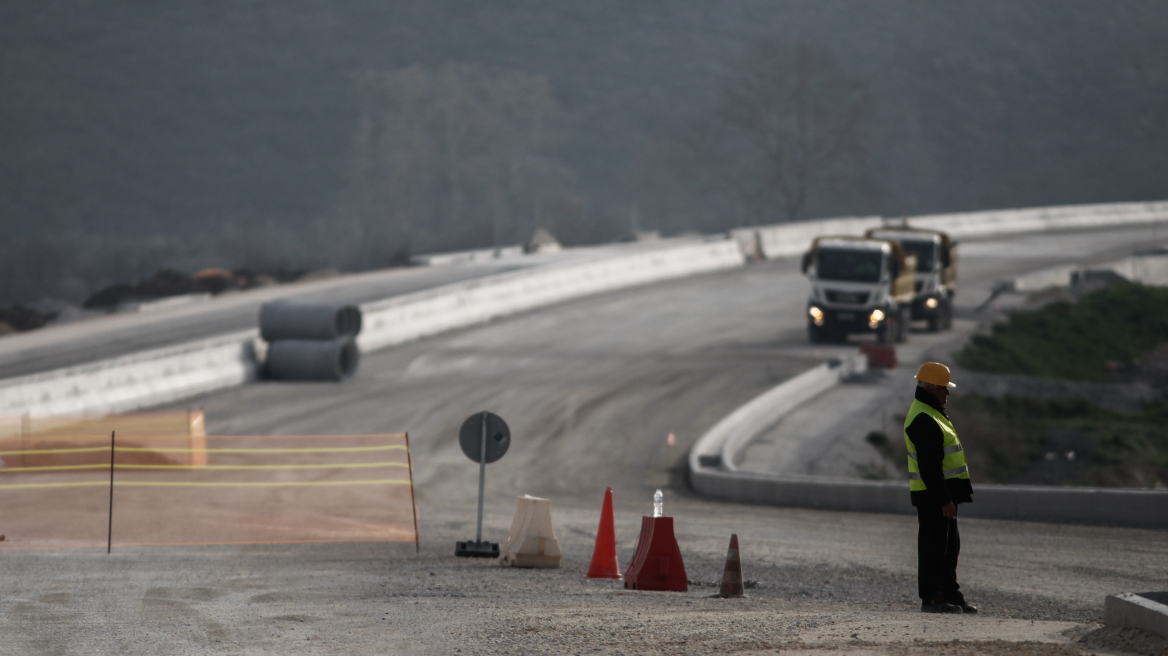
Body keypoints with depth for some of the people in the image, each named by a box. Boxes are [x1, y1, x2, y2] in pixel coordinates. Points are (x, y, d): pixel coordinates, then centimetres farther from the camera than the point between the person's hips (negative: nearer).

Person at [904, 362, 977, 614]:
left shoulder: (931, 414, 18)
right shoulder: (923, 420, -18)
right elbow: (929, 466, -23)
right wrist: (943, 500, -24)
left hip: (943, 492, 11)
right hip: (933, 494, -11)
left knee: (949, 546, 14)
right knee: (934, 546, -5)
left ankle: (950, 595, 20)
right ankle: (930, 599, -1)